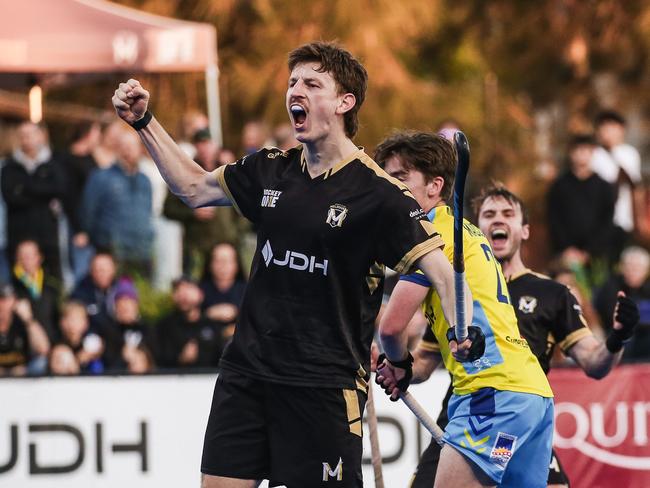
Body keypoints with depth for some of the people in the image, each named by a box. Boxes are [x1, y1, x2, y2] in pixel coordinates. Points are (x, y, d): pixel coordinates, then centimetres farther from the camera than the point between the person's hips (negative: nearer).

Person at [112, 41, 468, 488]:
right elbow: (195, 187, 25)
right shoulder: (271, 171, 8)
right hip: (247, 370, 6)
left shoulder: (376, 192, -11)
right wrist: (144, 121, 18)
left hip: (325, 384, -6)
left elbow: (440, 270, -16)